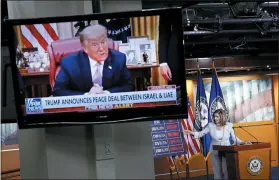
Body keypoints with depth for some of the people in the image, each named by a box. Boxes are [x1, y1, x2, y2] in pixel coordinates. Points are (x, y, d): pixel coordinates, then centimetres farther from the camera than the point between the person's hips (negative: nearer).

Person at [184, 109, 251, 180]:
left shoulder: (228, 125, -8)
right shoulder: (211, 125, -9)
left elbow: (234, 138, -1)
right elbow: (201, 133, -2)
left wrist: (243, 142, -13)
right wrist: (192, 133, -18)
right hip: (215, 152, 1)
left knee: (227, 170, 1)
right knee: (217, 171, 7)